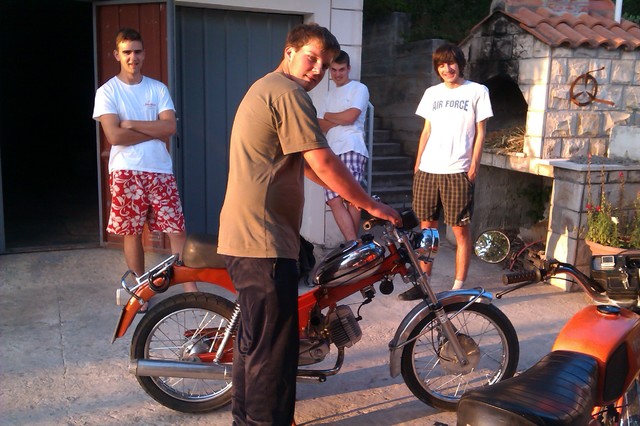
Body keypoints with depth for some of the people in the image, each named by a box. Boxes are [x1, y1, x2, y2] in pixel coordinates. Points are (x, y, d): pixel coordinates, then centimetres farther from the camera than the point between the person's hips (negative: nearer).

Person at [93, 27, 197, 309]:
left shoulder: (158, 89, 7)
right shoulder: (107, 91, 0)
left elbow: (170, 127, -6)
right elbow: (114, 136, -13)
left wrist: (130, 123, -10)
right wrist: (154, 131, -7)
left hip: (160, 170, 2)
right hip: (126, 172, -1)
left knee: (177, 229, -1)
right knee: (132, 232, 8)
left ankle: (189, 285, 7)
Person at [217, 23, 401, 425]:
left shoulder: (267, 88, 21)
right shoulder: (288, 93, -13)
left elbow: (303, 163, 26)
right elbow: (324, 163, -17)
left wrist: (349, 192, 26)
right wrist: (372, 205, -7)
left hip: (244, 235, 11)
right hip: (265, 239, -11)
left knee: (254, 337, 20)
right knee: (274, 345, -3)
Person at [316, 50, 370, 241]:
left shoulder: (359, 88, 8)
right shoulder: (330, 94, 26)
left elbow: (350, 116, -7)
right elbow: (320, 127, 16)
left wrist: (328, 116, 10)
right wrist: (340, 119, 0)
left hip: (351, 149, -5)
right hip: (332, 152, 6)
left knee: (351, 199, -10)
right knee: (334, 201, -9)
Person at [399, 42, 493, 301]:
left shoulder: (477, 91, 3)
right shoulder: (432, 93, 14)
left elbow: (480, 132, 2)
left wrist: (474, 166, -6)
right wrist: (418, 163, 11)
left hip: (458, 172, -4)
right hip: (427, 171, 4)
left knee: (461, 230, -1)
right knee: (427, 226, 8)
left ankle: (459, 286, 7)